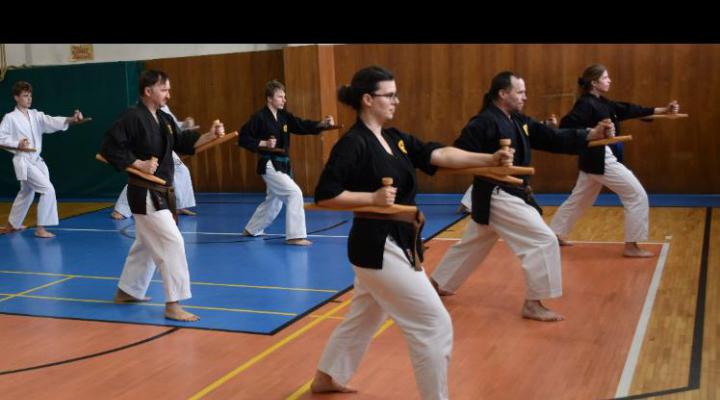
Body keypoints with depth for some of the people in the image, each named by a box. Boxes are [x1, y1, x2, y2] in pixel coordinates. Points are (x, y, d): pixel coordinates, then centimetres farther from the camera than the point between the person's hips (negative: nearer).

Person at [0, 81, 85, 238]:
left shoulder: (36, 115, 5)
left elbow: (52, 121, -12)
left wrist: (71, 119, -29)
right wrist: (17, 144, -21)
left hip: (36, 160, 7)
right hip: (23, 161, -7)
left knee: (26, 193, 22)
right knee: (48, 189, -18)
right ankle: (40, 228, -10)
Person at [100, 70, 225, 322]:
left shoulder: (164, 119, 10)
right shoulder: (132, 117, -16)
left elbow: (182, 142, 12)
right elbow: (109, 148, -19)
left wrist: (210, 136, -2)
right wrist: (139, 164, -22)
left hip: (161, 192, 10)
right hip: (145, 194, -10)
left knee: (147, 244, 21)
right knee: (172, 242, -15)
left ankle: (126, 292, 37)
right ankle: (172, 305, -10)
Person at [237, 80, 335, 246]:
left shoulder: (284, 116, 7)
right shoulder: (259, 118, -13)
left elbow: (303, 126, -1)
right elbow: (243, 138, -12)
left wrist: (322, 124, -16)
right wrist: (263, 143, -21)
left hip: (282, 164, 9)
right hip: (269, 165, -9)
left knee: (274, 201, 21)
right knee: (294, 193, -19)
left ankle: (252, 229, 40)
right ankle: (295, 236, -13)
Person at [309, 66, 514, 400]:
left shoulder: (395, 139, 9)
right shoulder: (353, 144, -16)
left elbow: (440, 155, -1)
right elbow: (324, 195, -18)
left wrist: (489, 159, -13)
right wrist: (373, 197, -23)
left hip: (396, 243, 9)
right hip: (377, 246, -9)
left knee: (363, 318, 23)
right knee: (435, 324, -5)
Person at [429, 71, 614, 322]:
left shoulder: (520, 122, 10)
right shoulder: (484, 123, -17)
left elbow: (553, 138, 6)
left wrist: (592, 134, -4)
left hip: (509, 194, 10)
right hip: (496, 196, -10)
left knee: (472, 245, 22)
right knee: (544, 241, -11)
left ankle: (437, 283, 38)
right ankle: (533, 304, -2)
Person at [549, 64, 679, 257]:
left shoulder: (603, 103, 12)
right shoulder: (586, 104, -16)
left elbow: (628, 110, 14)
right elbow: (566, 125, -26)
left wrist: (663, 110, 12)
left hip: (596, 158, 10)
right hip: (600, 159, -10)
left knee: (579, 199, 20)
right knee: (637, 196, -5)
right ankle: (631, 246, 1)